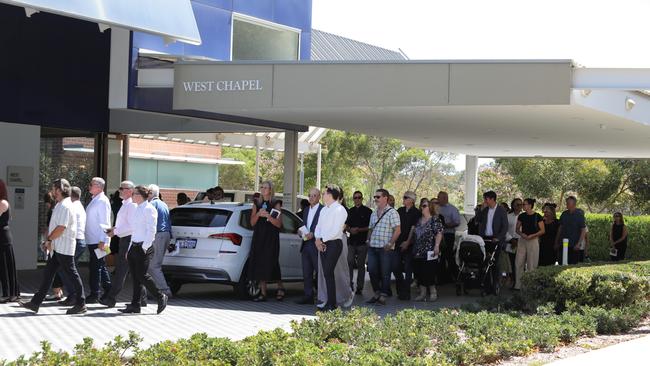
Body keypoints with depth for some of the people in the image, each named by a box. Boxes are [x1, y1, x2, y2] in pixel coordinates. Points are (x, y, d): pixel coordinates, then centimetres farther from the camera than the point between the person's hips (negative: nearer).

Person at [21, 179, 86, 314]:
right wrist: (48, 241, 11)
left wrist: (49, 240, -13)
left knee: (72, 274, -2)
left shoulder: (65, 206, -17)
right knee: (48, 274, 10)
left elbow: (61, 228, -24)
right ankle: (35, 303, 12)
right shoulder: (59, 205, 16)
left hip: (64, 248, -10)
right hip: (56, 247, 10)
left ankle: (80, 304, 5)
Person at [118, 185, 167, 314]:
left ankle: (160, 297, 4)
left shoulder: (149, 209, -10)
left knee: (142, 276, -11)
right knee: (135, 278, 6)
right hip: (134, 246, 9)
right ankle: (135, 305, 8)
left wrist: (145, 247, -20)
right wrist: (130, 249, 19)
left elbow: (151, 230, -15)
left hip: (143, 247, -9)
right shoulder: (138, 209, 18)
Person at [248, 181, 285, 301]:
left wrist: (268, 216, -19)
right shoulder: (257, 204, 12)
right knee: (259, 264, -1)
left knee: (270, 263, -7)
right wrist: (258, 214, -9)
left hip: (271, 238, -4)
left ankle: (280, 287, 12)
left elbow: (278, 224, -6)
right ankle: (263, 293, 2)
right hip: (258, 237, 4)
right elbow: (252, 222, 8)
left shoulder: (275, 204, 0)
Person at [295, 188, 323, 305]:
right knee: (306, 273, 8)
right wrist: (302, 232, 5)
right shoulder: (306, 210, 18)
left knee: (320, 272, -3)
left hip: (316, 246, -8)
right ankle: (308, 296, 12)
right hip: (306, 245, 8)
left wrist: (313, 234, -19)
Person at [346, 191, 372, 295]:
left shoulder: (367, 211, 1)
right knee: (349, 262, -6)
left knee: (361, 265, 1)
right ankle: (350, 284, 1)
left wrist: (359, 230, -14)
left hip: (362, 242, -3)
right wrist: (350, 230, -5)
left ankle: (359, 287, 5)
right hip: (352, 240, 3)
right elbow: (346, 226, 17)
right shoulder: (350, 211, 14)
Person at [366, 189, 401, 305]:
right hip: (372, 247, 6)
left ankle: (383, 296, 3)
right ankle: (377, 293, 17)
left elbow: (397, 230, -10)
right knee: (372, 271, 4)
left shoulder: (392, 212, -5)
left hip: (385, 248, -6)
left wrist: (390, 244, -15)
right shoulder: (374, 214, 16)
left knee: (385, 273, -2)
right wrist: (368, 240, 9)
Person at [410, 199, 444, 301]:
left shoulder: (435, 219, -4)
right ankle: (422, 293, 12)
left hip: (429, 251, -7)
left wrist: (437, 246, -20)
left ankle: (433, 292, 8)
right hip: (418, 252, 7)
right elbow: (413, 234, 23)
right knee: (419, 272, 5)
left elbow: (439, 233, -12)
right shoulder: (419, 221, 17)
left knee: (429, 272, -6)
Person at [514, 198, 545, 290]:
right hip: (522, 240, 4)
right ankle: (518, 285, 7)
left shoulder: (537, 217, -5)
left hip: (533, 240, -4)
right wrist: (522, 234, -9)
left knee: (531, 265, 0)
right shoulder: (521, 216, 7)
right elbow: (517, 229, 12)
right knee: (519, 263, 1)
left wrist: (532, 235, -17)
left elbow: (542, 231, -5)